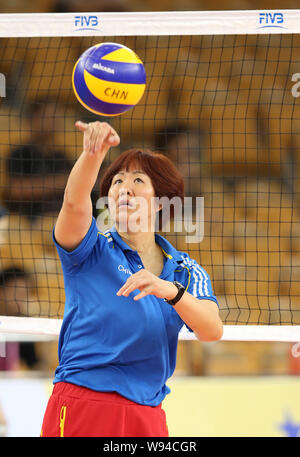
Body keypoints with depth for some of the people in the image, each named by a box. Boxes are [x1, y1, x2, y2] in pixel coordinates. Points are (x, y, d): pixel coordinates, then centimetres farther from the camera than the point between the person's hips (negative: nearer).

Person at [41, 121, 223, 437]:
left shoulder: (186, 272, 10)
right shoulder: (92, 250, 3)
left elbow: (212, 331, -8)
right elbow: (74, 202, -19)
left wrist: (170, 290, -27)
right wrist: (95, 151, -38)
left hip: (147, 418, 3)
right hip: (80, 407, -3)